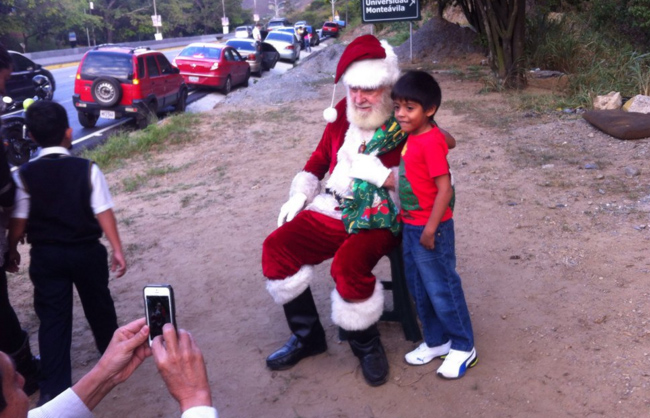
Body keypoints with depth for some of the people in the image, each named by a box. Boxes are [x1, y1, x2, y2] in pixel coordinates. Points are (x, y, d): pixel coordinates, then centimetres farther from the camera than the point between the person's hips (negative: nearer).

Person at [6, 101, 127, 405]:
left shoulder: (24, 175, -8)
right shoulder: (87, 169, -12)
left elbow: (18, 220, -4)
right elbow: (104, 213, -12)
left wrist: (12, 251, 12)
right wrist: (117, 249, -5)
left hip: (46, 255, 0)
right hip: (87, 251, 0)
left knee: (52, 318, 7)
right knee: (98, 305, 20)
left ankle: (53, 389, 9)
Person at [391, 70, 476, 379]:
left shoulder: (430, 142, -21)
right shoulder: (414, 137, 5)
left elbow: (444, 189, -23)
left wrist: (430, 229, -21)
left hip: (430, 229, -9)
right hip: (411, 226, 9)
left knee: (442, 288, 4)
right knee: (418, 287, 18)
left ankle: (463, 348, 21)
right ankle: (436, 341, 34)